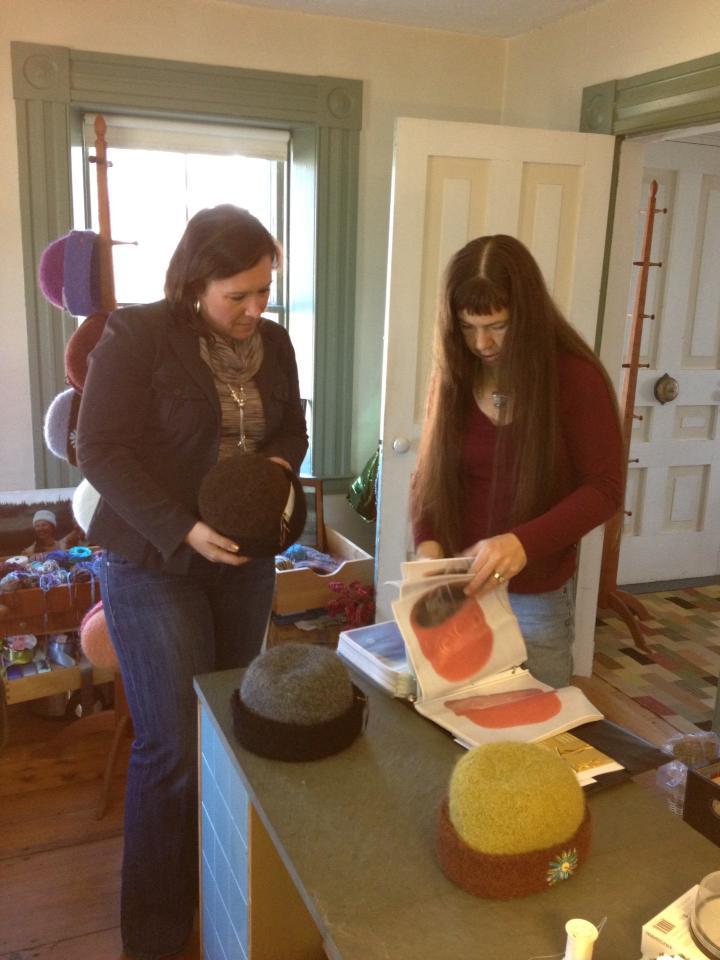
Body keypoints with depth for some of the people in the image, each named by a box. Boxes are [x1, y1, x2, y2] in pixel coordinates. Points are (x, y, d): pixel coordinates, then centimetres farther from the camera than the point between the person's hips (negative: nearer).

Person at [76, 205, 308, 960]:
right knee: (175, 745, -2)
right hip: (154, 562, -5)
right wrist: (183, 531, -24)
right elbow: (100, 451, -16)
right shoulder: (136, 335, -13)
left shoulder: (272, 342, 4)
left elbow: (291, 427, 15)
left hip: (246, 559, 6)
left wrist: (280, 465, -9)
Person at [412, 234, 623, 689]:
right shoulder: (455, 373, -1)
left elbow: (605, 487, -13)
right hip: (458, 585, 3)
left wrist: (524, 543, -27)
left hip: (535, 595, -3)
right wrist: (428, 542, -13)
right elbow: (430, 471, 5)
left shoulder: (576, 377, -13)